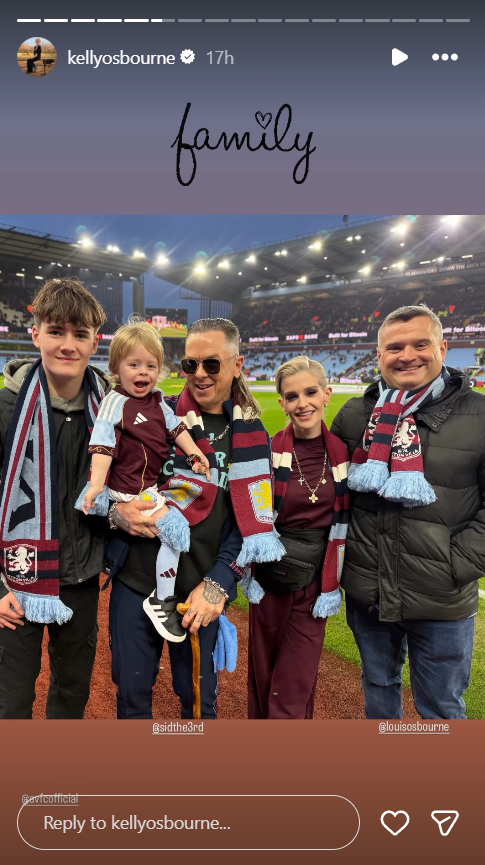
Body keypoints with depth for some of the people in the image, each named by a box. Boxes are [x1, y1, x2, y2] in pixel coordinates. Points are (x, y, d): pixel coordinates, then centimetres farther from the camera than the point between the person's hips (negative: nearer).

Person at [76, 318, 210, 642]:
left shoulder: (157, 399, 5)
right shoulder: (116, 402, -19)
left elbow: (175, 427, 12)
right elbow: (103, 444, -26)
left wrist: (194, 454, 4)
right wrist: (96, 482, -33)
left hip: (152, 479, 9)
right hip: (131, 489, -9)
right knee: (175, 529, -12)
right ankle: (160, 602, 1)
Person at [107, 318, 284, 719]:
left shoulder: (252, 436, 0)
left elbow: (249, 519, -3)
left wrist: (217, 584, -11)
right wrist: (115, 509, -15)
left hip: (201, 592, 0)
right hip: (136, 581, 1)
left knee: (199, 698, 15)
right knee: (132, 693, 16)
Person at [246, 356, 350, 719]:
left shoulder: (342, 452, -4)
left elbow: (343, 522, 1)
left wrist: (333, 586, 0)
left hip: (314, 583, 1)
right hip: (269, 578, 0)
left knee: (294, 688, 6)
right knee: (263, 674, 15)